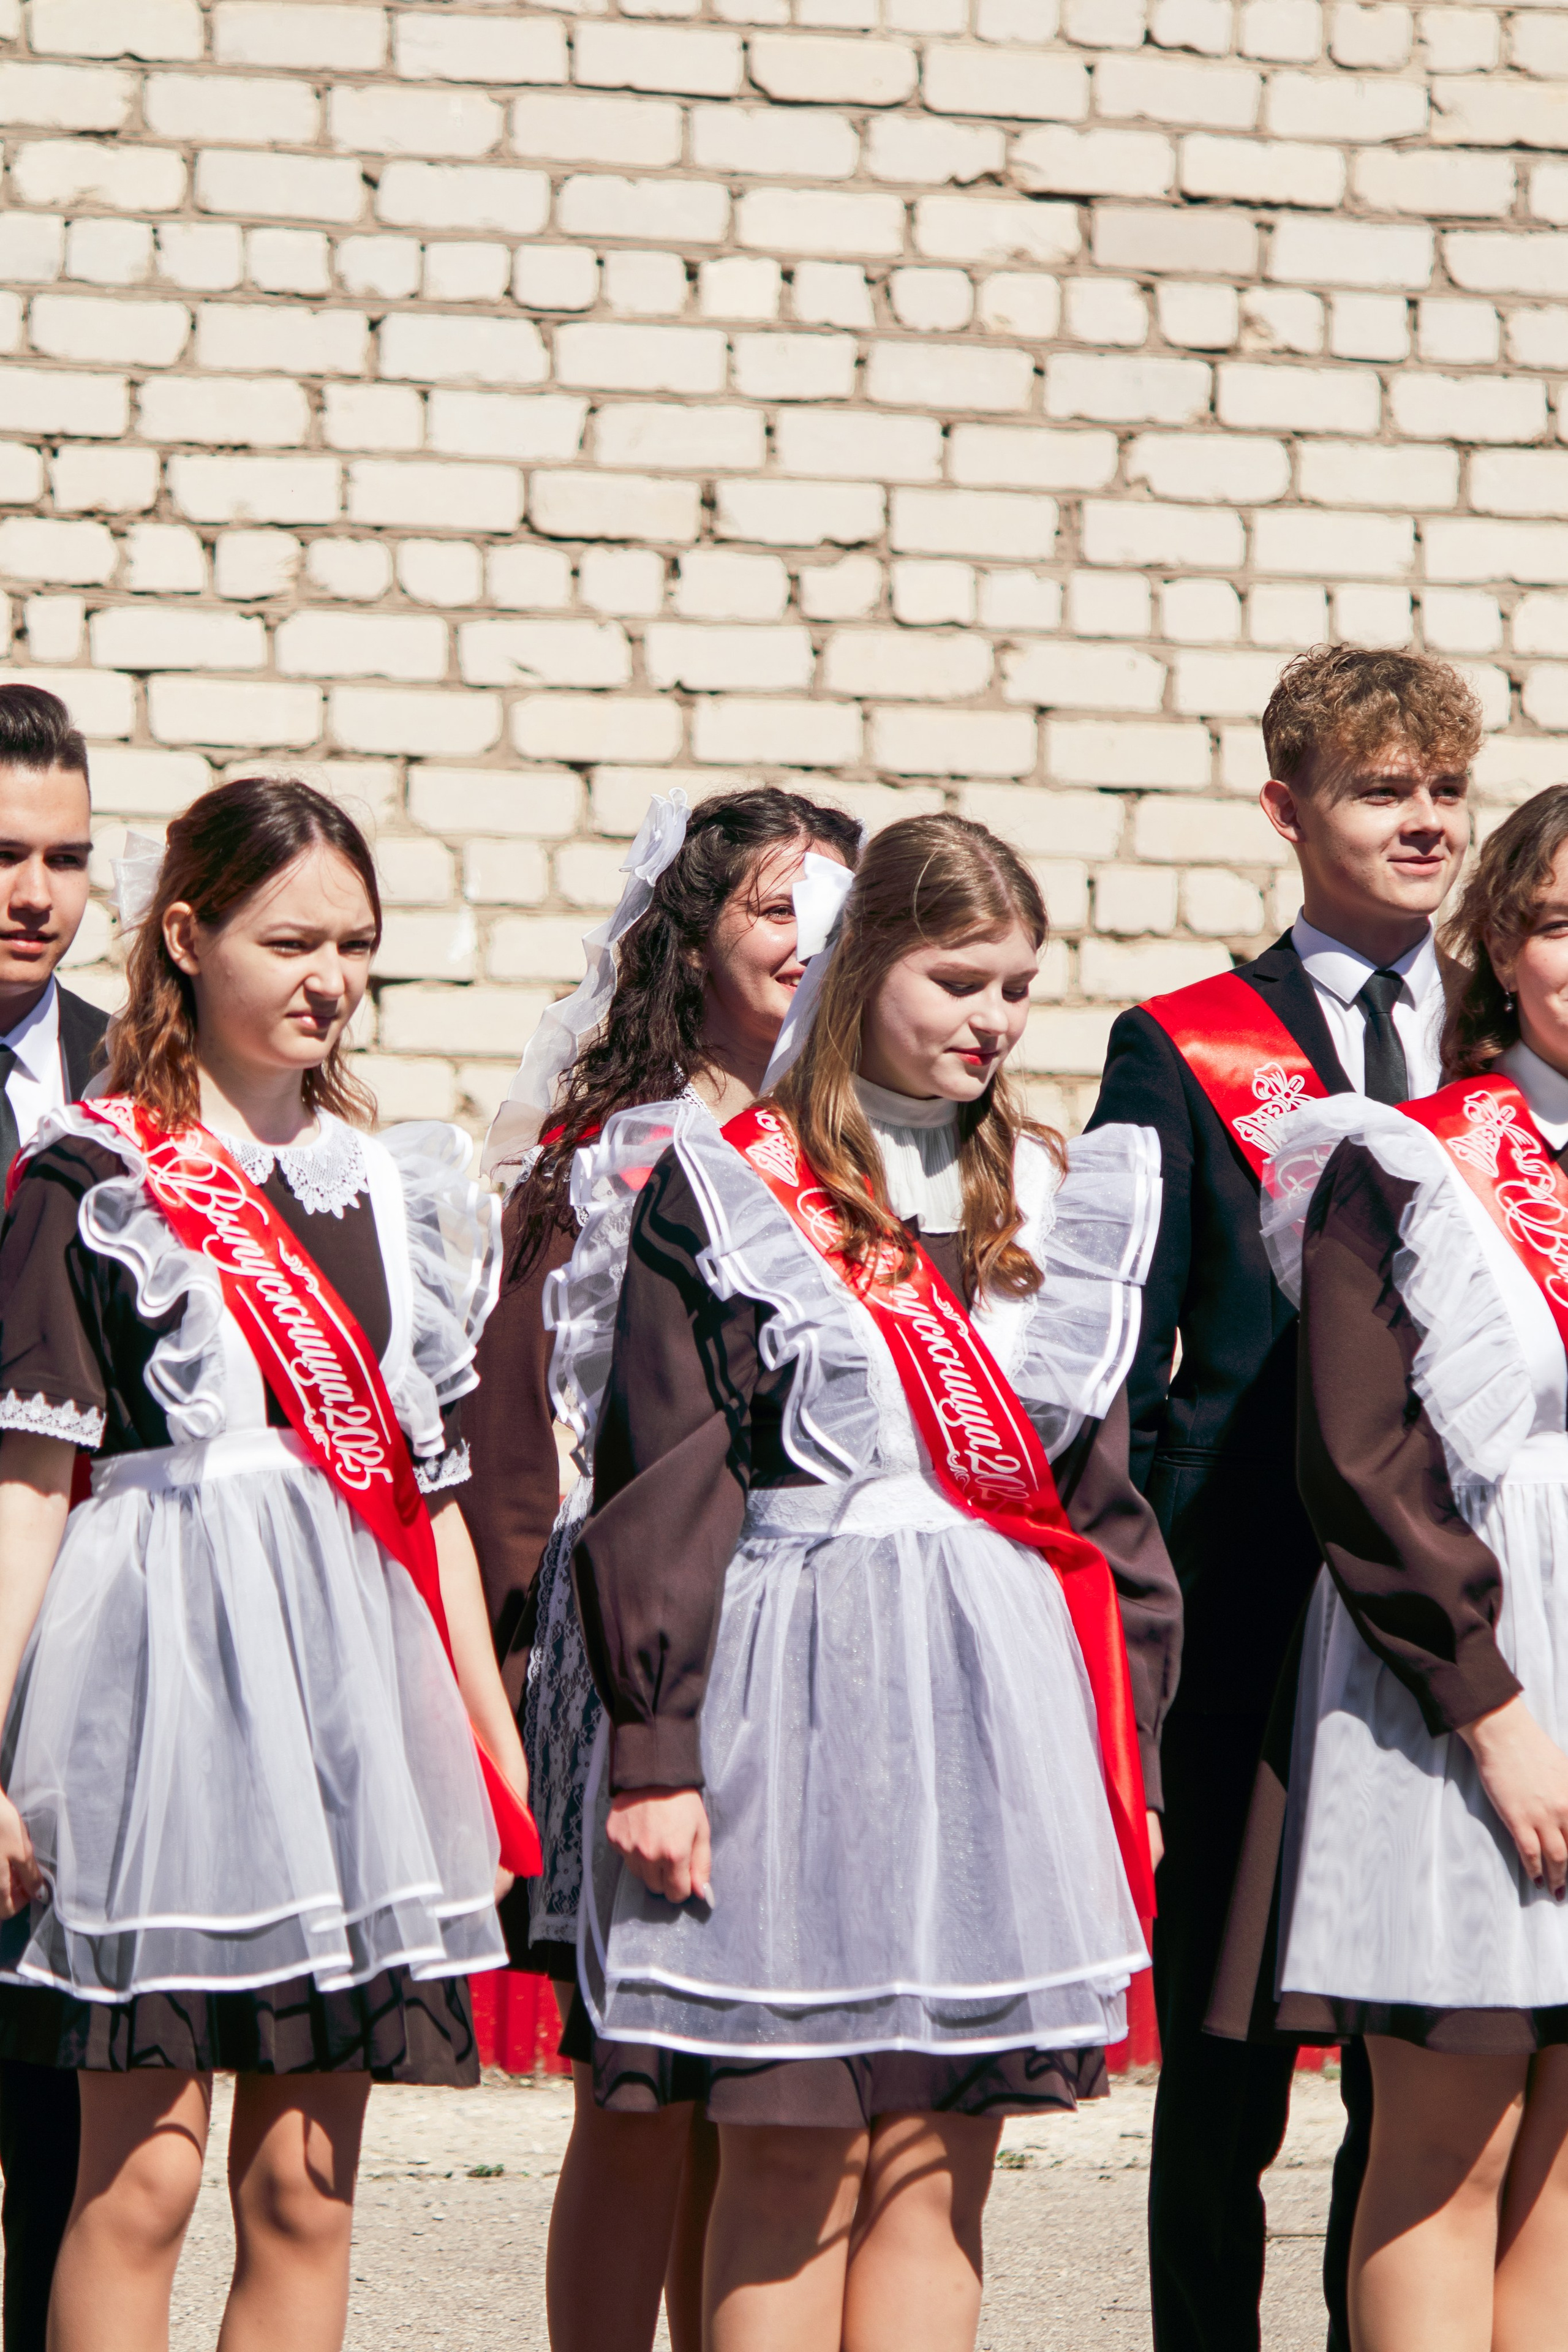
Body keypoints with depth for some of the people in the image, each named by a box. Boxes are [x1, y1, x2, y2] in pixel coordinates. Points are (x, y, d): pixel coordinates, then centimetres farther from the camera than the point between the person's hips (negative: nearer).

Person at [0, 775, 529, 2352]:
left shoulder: (393, 1189, 15)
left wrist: (496, 1735, 16)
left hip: (356, 1680, 5)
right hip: (163, 1656, -5)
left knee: (306, 2183, 5)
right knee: (142, 2172, -6)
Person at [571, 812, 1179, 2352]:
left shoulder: (1057, 1205, 14)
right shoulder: (723, 1195, 0)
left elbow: (1107, 1503, 17)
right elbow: (657, 1493, -3)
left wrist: (1129, 1757, 14)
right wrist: (652, 1748, -9)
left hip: (1008, 1696, 4)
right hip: (796, 1691, -4)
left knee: (941, 2163, 3)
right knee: (795, 2158, -4)